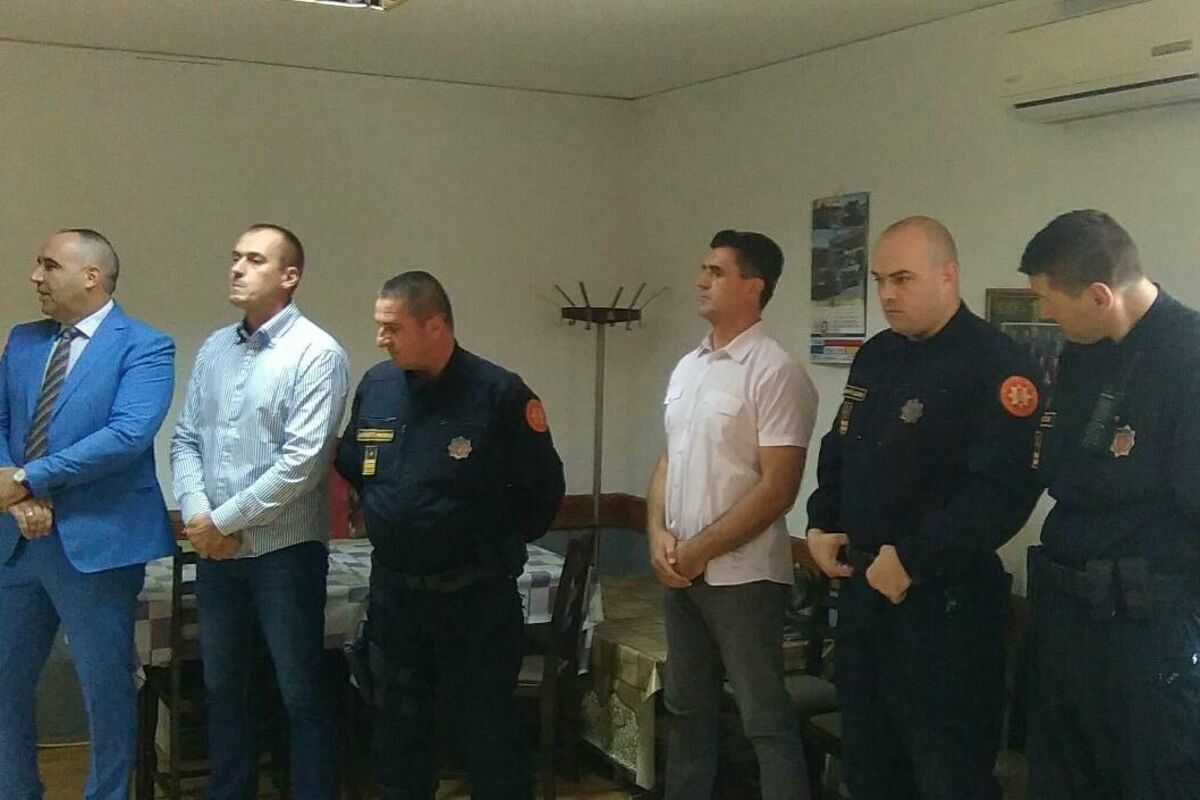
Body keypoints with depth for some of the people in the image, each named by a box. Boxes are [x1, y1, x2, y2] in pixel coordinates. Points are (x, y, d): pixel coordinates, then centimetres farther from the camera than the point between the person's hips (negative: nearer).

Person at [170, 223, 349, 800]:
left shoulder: (316, 353, -11)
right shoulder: (213, 350, 9)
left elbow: (302, 463, -18)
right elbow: (185, 440, 8)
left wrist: (223, 521, -13)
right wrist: (196, 516, -8)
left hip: (284, 550, -6)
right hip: (215, 551, 6)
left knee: (301, 693, 5)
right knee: (222, 687, 18)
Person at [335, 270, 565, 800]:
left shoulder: (499, 393, -14)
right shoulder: (375, 385, 1)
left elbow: (543, 488, -6)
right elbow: (351, 467, 16)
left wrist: (496, 547, 2)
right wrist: (393, 530, 11)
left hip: (476, 596, -4)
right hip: (392, 591, 5)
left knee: (487, 731, 7)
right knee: (396, 728, 17)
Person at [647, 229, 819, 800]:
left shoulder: (775, 374, -14)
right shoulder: (687, 367, 11)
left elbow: (777, 488, -17)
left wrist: (699, 551, -14)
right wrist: (658, 534, -2)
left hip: (743, 575, -8)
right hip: (680, 573, 8)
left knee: (765, 719, -1)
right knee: (687, 709, 18)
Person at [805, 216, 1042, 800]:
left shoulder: (993, 363, -14)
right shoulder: (875, 357, 12)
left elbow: (1004, 487, -24)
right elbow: (838, 452, 22)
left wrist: (913, 560, -21)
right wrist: (821, 525, 6)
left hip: (944, 599, -8)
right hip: (863, 587, 8)